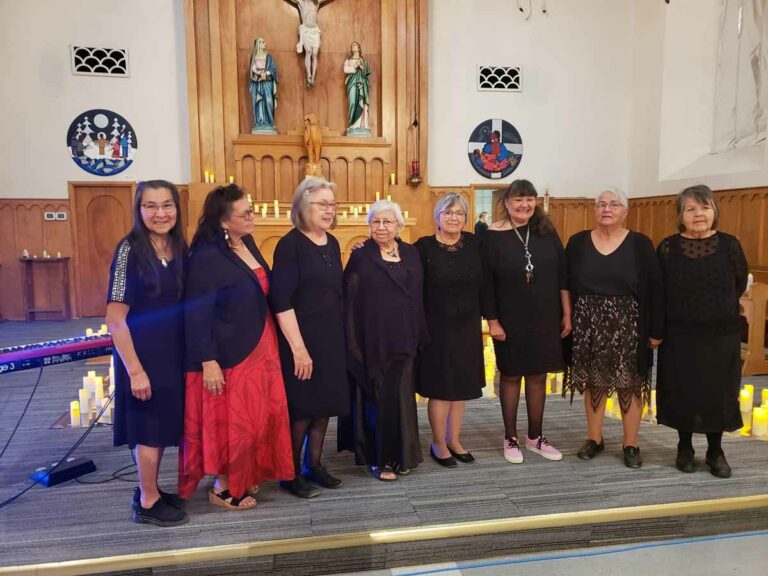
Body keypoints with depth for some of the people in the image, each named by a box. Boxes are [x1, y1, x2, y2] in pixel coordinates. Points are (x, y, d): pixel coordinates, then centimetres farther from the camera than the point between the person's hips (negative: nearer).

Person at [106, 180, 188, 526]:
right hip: (142, 353, -6)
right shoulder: (130, 250, -16)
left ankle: (149, 491, 35)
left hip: (174, 352, 7)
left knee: (163, 424, 17)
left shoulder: (179, 249, 4)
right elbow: (115, 319, -18)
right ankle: (148, 503, 24)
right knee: (149, 426, 6)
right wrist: (135, 369, -19)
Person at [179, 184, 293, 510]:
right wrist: (208, 362, -21)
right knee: (230, 421, 5)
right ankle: (222, 487, 25)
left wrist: (268, 343, 16)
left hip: (258, 347, 8)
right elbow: (197, 315, -19)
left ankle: (244, 477, 36)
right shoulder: (207, 257, -19)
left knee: (257, 416, 17)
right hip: (228, 355, -8)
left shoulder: (247, 243, 4)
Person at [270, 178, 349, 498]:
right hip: (300, 339, -7)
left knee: (325, 404, 13)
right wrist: (298, 347, -21)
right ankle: (290, 473, 20)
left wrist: (340, 334, 12)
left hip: (332, 337, 7)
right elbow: (281, 301, -18)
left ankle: (313, 465, 30)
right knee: (301, 408, 2)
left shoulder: (332, 244, 8)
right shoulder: (290, 245, -13)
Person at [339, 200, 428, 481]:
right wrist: (354, 344, -10)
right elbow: (349, 304, -6)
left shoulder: (411, 254, 8)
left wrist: (419, 337, 7)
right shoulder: (360, 257, -4)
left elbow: (419, 297, 10)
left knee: (402, 397, 12)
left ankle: (401, 454, 26)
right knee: (377, 397, 3)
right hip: (373, 341, -4)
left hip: (404, 340, 4)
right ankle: (378, 458, 16)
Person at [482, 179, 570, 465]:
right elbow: (486, 283, -8)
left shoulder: (547, 232, 2)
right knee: (511, 375, 8)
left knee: (538, 376, 11)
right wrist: (492, 321, -10)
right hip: (510, 321, -3)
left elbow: (562, 275, 5)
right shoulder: (493, 236, -8)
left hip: (545, 319, 3)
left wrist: (566, 314, 3)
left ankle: (535, 437, 27)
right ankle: (510, 438, 22)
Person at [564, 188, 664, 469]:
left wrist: (656, 330, -5)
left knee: (630, 384, 6)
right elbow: (565, 285, 4)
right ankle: (594, 438, 25)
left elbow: (655, 289, -3)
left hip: (627, 325, -1)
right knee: (593, 381, 10)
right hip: (588, 324, 2)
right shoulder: (578, 242, 2)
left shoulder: (640, 244, -3)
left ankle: (631, 444, 20)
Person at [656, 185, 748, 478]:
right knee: (681, 391, 8)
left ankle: (715, 451, 25)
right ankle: (684, 448, 25)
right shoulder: (667, 247, -5)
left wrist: (720, 309, 11)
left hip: (721, 334, 1)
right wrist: (669, 320, 3)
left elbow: (740, 284, 8)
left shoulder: (729, 245, -4)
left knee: (718, 392, 9)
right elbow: (657, 289, 2)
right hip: (679, 334, 0)